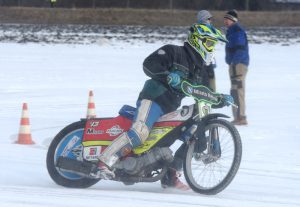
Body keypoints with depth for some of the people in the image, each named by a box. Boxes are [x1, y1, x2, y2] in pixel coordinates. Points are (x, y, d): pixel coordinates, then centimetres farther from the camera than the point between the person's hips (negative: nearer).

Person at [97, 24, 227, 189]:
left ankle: (170, 176, 3)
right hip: (153, 99, -8)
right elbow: (149, 64, -13)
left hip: (170, 110, 8)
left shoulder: (200, 71, 22)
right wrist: (168, 76, -25)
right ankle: (105, 160, -30)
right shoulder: (173, 52, -2)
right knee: (140, 132, -32)